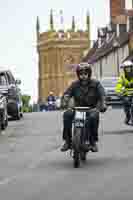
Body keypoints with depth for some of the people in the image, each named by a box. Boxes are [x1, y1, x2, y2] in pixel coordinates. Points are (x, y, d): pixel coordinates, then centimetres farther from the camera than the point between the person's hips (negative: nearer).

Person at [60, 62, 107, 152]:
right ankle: (68, 141, -20)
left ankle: (93, 141, -21)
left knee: (93, 117, -36)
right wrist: (64, 102, -29)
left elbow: (102, 95, -11)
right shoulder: (75, 84, 7)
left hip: (92, 109, -2)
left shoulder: (96, 84, 2)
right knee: (67, 114, -27)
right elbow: (67, 94, -6)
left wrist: (103, 104, -33)